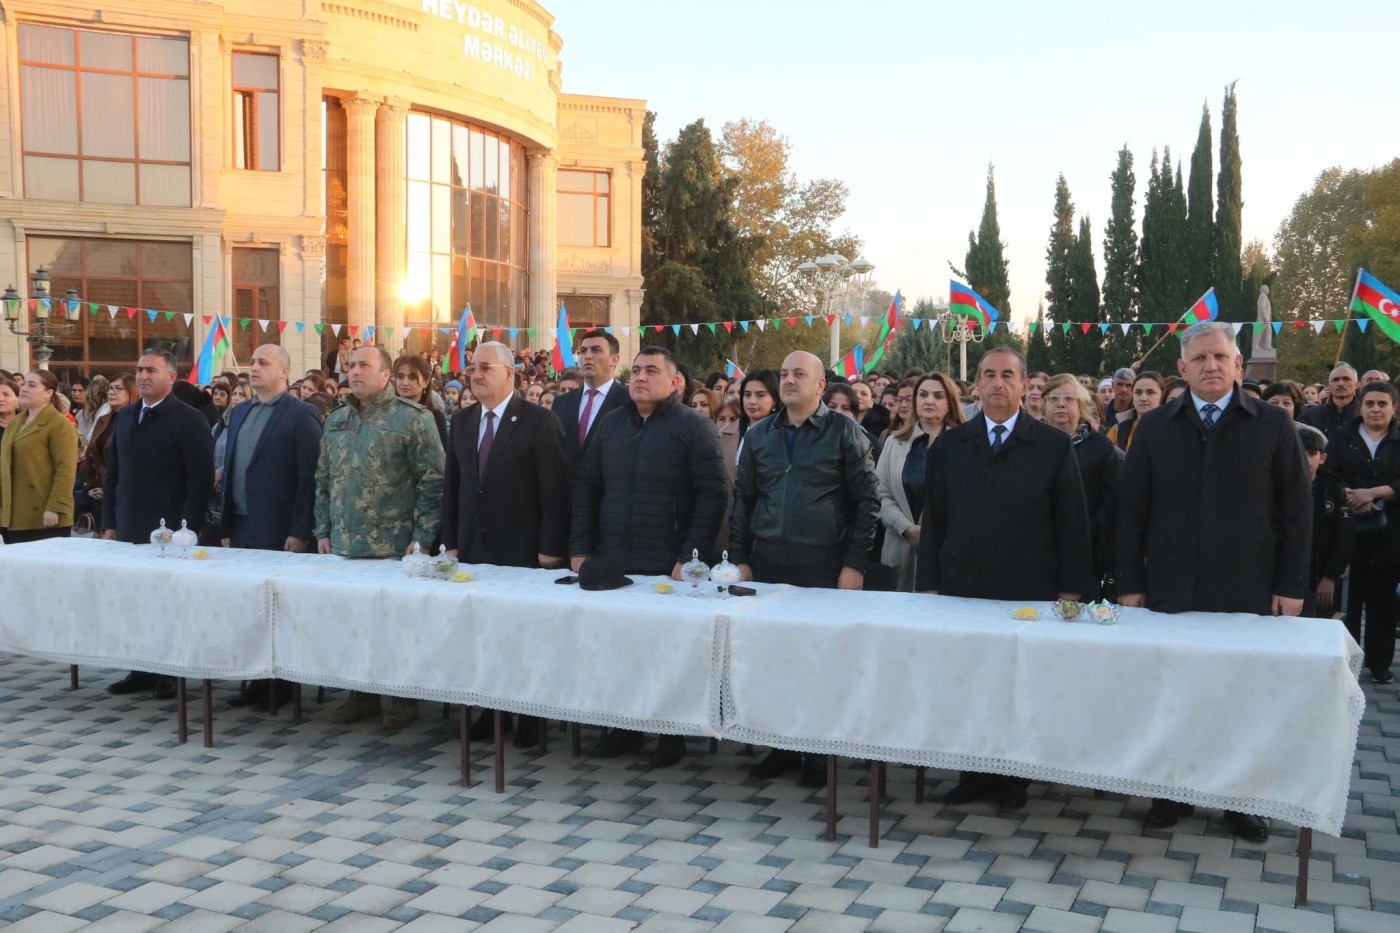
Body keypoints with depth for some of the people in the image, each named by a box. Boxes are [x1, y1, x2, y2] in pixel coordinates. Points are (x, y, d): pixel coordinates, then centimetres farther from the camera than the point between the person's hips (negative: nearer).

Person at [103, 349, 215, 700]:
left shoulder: (190, 419, -8)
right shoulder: (124, 417, 12)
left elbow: (201, 480, -11)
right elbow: (113, 474, 16)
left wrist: (186, 529, -15)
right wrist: (109, 523, 11)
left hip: (169, 532, -6)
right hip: (129, 529, 6)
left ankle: (171, 673, 12)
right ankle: (141, 670, 18)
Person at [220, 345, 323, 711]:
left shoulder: (301, 415, -9)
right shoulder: (239, 412, 13)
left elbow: (310, 477, -13)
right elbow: (229, 470, 14)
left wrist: (299, 532, -17)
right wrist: (226, 525, 10)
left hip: (278, 532, -6)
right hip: (241, 528, 7)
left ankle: (280, 685, 15)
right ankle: (255, 682, 20)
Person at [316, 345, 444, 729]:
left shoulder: (412, 418, -7)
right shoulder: (336, 420, 13)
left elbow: (432, 481, -9)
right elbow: (323, 480, 18)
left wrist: (422, 537, -12)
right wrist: (323, 530, 13)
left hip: (394, 548, -6)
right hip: (344, 546, 6)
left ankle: (401, 699, 14)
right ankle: (363, 694, 23)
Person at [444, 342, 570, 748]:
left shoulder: (539, 421, -7)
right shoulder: (462, 421, 10)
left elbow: (555, 489, -9)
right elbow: (451, 485, 13)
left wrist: (551, 548, -12)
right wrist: (451, 542, 7)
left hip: (522, 549, -5)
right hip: (473, 546, 5)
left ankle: (531, 719, 16)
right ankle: (493, 711, 19)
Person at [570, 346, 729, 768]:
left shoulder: (694, 427, -4)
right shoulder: (609, 424, 12)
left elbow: (714, 495, -9)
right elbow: (586, 488, 13)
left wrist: (692, 558, -14)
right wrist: (580, 549, 5)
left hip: (669, 569, -4)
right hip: (611, 563, 5)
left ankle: (672, 733, 18)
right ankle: (624, 726, 23)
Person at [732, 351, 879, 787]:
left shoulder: (845, 432, -1)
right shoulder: (759, 435, 11)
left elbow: (866, 501, -3)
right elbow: (742, 500, 13)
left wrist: (855, 564, -8)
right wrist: (740, 559, 6)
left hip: (824, 567, -4)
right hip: (767, 566, 4)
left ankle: (819, 752, 16)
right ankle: (782, 747, 22)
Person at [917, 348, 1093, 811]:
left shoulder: (1054, 446, 2)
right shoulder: (949, 446, 9)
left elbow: (1072, 523, 2)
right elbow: (934, 521, 10)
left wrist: (1070, 590, -1)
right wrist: (928, 585, 5)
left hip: (1029, 593, -2)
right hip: (962, 589, 2)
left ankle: (1013, 778, 18)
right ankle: (973, 774, 17)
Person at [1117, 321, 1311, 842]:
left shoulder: (1273, 425, 2)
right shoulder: (1155, 428, 5)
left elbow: (1297, 510, 2)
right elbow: (1132, 510, 5)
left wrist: (1291, 584, -3)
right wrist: (1130, 582, 1)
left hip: (1248, 593, -1)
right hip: (1171, 592, 1)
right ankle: (1172, 794, 20)